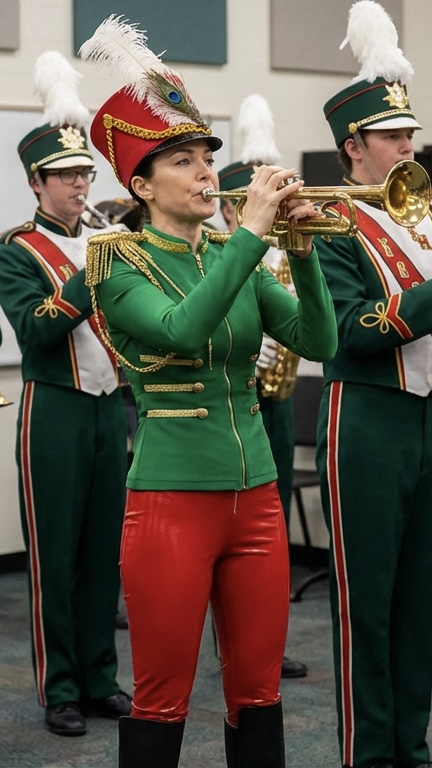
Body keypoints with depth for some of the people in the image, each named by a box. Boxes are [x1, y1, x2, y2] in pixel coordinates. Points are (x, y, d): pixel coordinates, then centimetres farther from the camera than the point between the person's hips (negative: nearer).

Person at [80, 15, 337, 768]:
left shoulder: (235, 258, 10)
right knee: (162, 700, 3)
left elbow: (319, 342, 0)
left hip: (256, 495, 5)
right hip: (171, 500, -5)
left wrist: (303, 250, -13)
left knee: (258, 691, 11)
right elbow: (183, 328, -25)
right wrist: (252, 228, -23)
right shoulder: (119, 264, -5)